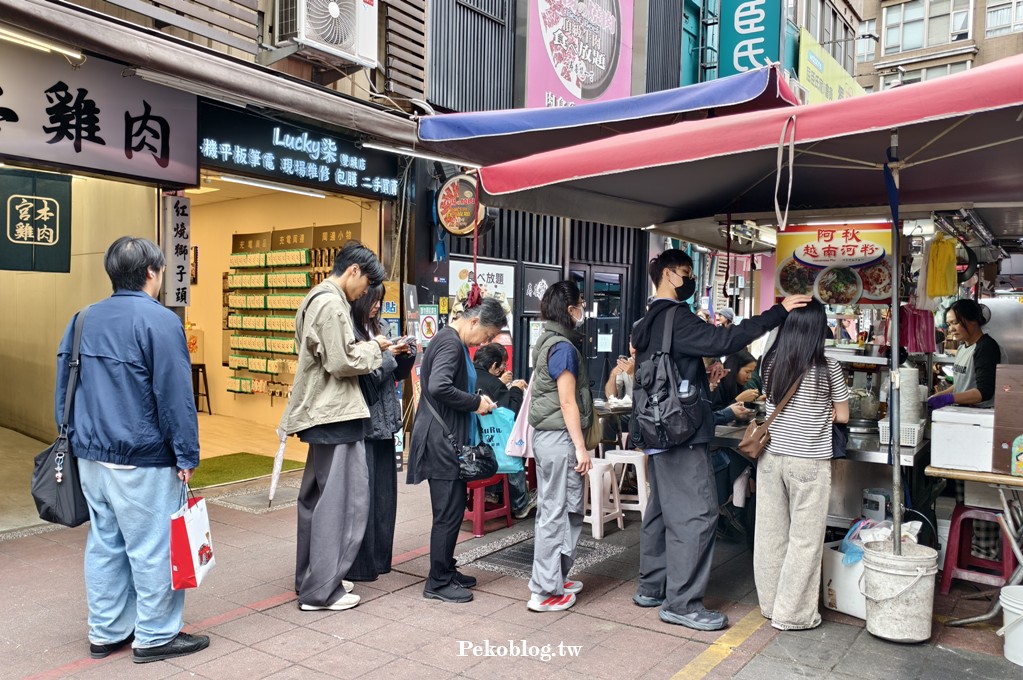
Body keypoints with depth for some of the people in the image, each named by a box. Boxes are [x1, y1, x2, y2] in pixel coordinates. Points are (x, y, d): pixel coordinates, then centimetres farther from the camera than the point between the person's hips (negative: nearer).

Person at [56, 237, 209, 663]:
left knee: (104, 544, 16)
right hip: (142, 461, -8)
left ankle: (105, 632, 26)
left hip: (91, 456, 8)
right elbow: (175, 395, -17)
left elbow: (64, 386, 15)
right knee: (152, 549, 3)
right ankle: (155, 636, 14)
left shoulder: (83, 320, 9)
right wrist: (187, 455, -11)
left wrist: (75, 440, 22)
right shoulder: (159, 321, -15)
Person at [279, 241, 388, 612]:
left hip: (324, 414, 11)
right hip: (336, 415, -11)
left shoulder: (318, 299, 16)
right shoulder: (331, 304, -16)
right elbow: (342, 363, -20)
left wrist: (367, 349, 10)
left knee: (317, 498, 15)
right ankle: (321, 589, 4)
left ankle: (310, 578, 25)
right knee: (340, 500, -4)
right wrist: (373, 347, -5)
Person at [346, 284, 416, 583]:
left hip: (383, 423, 8)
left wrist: (406, 354, -1)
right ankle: (359, 565, 10)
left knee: (383, 493, 14)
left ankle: (379, 557, 26)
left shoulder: (375, 330, 12)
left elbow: (396, 375, 17)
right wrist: (387, 355, -13)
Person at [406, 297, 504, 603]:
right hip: (441, 439, -11)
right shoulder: (451, 343, -17)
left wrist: (476, 397, 7)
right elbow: (438, 386, -30)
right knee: (449, 511, -2)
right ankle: (437, 583, 10)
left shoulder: (453, 341, 15)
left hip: (448, 439, 11)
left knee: (453, 508, 17)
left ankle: (446, 571, 29)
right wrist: (475, 402, -18)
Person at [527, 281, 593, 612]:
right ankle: (545, 591, 4)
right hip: (560, 437, -10)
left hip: (546, 435, 10)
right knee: (558, 512, -3)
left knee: (553, 510, 16)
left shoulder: (548, 341, 12)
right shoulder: (564, 347, -15)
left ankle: (554, 578, 27)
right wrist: (581, 447, -16)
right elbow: (568, 402, -18)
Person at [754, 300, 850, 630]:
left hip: (771, 456, 5)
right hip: (809, 463, -4)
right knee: (804, 539, 6)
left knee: (771, 533, 12)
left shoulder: (771, 363, 0)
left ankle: (771, 603, 25)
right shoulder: (827, 368, -11)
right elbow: (842, 416, 0)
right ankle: (792, 614, 13)